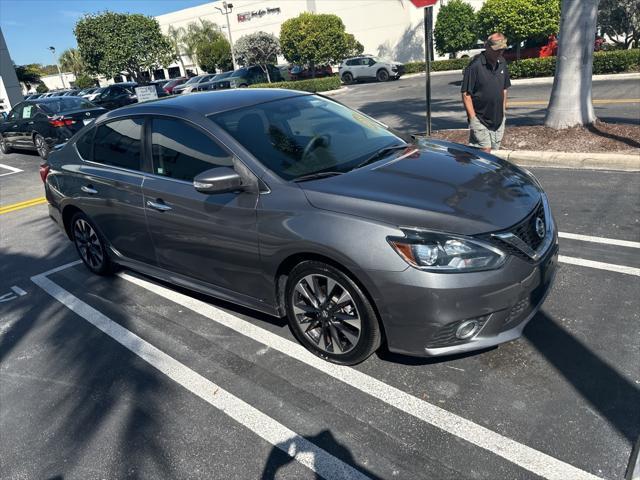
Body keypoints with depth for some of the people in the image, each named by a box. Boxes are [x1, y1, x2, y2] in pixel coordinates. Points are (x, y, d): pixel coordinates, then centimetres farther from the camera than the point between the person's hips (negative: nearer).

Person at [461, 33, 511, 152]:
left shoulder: (502, 63, 8)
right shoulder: (475, 65, -14)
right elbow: (466, 94, -15)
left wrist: (503, 110, 15)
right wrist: (473, 118, -18)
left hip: (498, 120, 7)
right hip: (480, 120, -7)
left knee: (494, 152, 12)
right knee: (485, 150, -14)